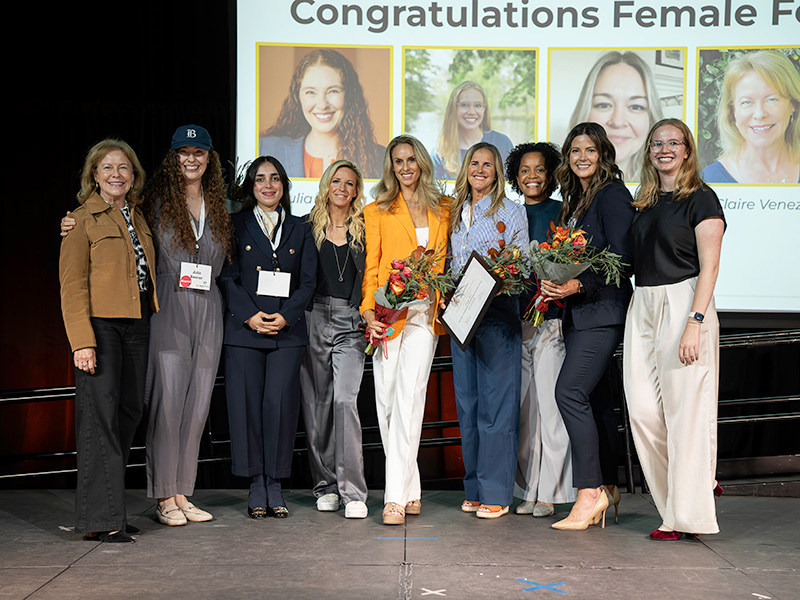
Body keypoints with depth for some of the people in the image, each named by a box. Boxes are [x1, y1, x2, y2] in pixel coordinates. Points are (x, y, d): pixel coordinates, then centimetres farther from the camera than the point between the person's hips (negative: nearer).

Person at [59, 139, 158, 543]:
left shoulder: (137, 218, 18)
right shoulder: (84, 219, -3)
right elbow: (72, 285, -9)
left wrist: (152, 322, 10)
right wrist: (82, 341, -17)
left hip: (136, 326, 7)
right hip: (101, 325, -7)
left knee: (129, 412, 5)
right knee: (101, 414, -9)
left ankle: (109, 506, 14)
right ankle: (100, 518, -6)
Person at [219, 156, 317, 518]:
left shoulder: (299, 230, 14)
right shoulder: (236, 226, 9)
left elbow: (308, 282, 7)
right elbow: (227, 277, 2)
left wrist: (285, 316, -8)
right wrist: (250, 315, -11)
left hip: (287, 331, 1)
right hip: (243, 329, -1)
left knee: (280, 403, -5)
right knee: (247, 404, -3)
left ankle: (275, 486, 5)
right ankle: (256, 488, 7)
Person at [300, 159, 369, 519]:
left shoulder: (364, 229, 8)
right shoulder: (309, 226, 9)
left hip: (351, 323, -1)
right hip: (314, 319, 2)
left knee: (344, 398, -16)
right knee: (316, 403, 5)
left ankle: (353, 492, -12)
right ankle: (325, 486, 18)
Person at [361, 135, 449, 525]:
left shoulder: (442, 210, 15)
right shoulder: (377, 211, 11)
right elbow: (371, 266, 6)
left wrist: (445, 303, 5)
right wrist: (369, 311, -7)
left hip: (424, 313, 0)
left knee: (410, 393, -15)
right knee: (387, 398, -2)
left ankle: (397, 496, -17)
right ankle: (411, 491, 10)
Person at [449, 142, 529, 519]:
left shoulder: (511, 212, 1)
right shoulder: (456, 213, 17)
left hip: (497, 315, -6)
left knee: (495, 403, -7)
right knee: (467, 403, 7)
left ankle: (495, 493, -2)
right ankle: (474, 489, 15)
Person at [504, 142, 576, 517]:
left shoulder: (563, 213, 3)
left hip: (551, 319, -4)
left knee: (550, 403, -4)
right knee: (522, 405, 5)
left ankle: (548, 492, 4)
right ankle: (526, 490, 12)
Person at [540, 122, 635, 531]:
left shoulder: (613, 194, -8)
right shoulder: (575, 199, 19)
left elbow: (623, 260, -15)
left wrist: (578, 285, -22)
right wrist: (556, 286, 6)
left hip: (602, 310, -9)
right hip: (577, 313, 9)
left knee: (570, 392, -17)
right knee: (596, 398, 11)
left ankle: (590, 492, -12)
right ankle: (607, 487, 18)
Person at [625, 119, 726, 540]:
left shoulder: (701, 199, -3)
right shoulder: (645, 204, 17)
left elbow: (709, 267, -10)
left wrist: (694, 322, -19)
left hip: (683, 303, -7)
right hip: (642, 307, 7)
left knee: (685, 410, -5)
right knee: (643, 410, 1)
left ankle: (686, 513, 4)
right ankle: (696, 485, 19)